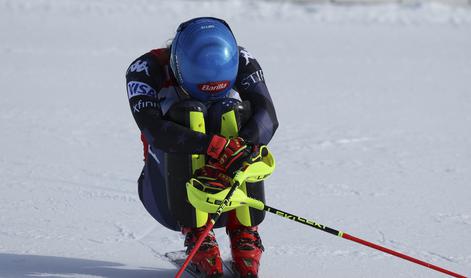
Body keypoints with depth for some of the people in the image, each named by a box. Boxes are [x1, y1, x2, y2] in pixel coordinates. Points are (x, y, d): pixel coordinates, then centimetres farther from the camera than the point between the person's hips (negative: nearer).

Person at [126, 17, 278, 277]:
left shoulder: (240, 62, -10)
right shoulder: (146, 70, -18)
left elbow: (268, 118, -24)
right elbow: (154, 130, -34)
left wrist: (239, 151, -44)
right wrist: (215, 146, -48)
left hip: (229, 189, 2)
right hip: (170, 192, -2)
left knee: (231, 112, -25)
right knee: (187, 114, -28)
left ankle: (244, 234, -21)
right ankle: (196, 235, -26)